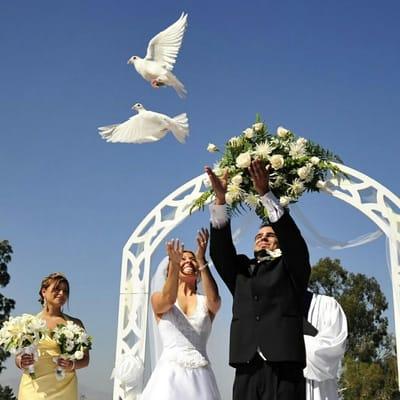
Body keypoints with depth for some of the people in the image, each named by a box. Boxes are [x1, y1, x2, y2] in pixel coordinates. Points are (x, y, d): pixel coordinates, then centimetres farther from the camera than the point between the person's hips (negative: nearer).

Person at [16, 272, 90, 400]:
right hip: (33, 388, 0)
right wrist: (21, 362, -10)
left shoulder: (75, 324, 6)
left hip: (63, 389, 0)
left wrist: (72, 365, -11)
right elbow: (18, 357, 11)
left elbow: (85, 359, 9)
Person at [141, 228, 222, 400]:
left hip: (199, 376, 1)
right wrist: (174, 264, -34)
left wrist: (202, 261, -27)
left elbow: (214, 299, -15)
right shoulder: (158, 299, 5)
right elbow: (169, 299, -17)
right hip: (170, 374, -1)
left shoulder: (207, 302, 8)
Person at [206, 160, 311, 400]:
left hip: (284, 368, -3)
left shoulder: (291, 268, 14)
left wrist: (265, 193, -13)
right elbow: (220, 249, 7)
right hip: (246, 371, 3)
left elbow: (291, 235, -3)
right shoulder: (241, 270, 22)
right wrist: (220, 198, -4)